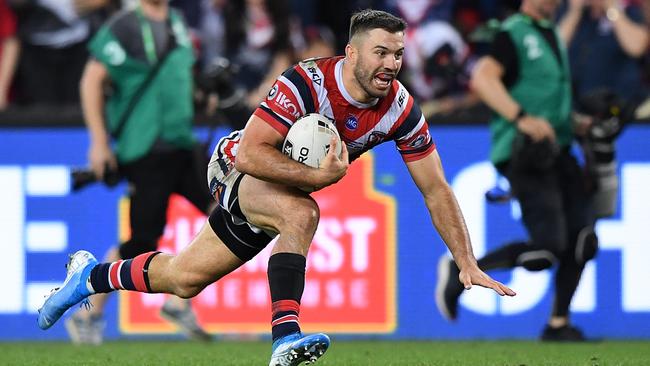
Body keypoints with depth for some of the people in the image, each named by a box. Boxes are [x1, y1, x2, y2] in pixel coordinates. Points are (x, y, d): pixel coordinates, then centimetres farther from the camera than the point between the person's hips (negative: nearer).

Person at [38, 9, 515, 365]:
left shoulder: (400, 109, -17)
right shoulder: (305, 83, -32)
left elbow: (436, 190, -11)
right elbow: (252, 153, -35)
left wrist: (469, 265, -14)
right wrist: (318, 176, -41)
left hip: (295, 185, 6)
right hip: (240, 171, -6)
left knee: (184, 279, 10)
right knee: (301, 213, -38)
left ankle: (92, 274, 33)